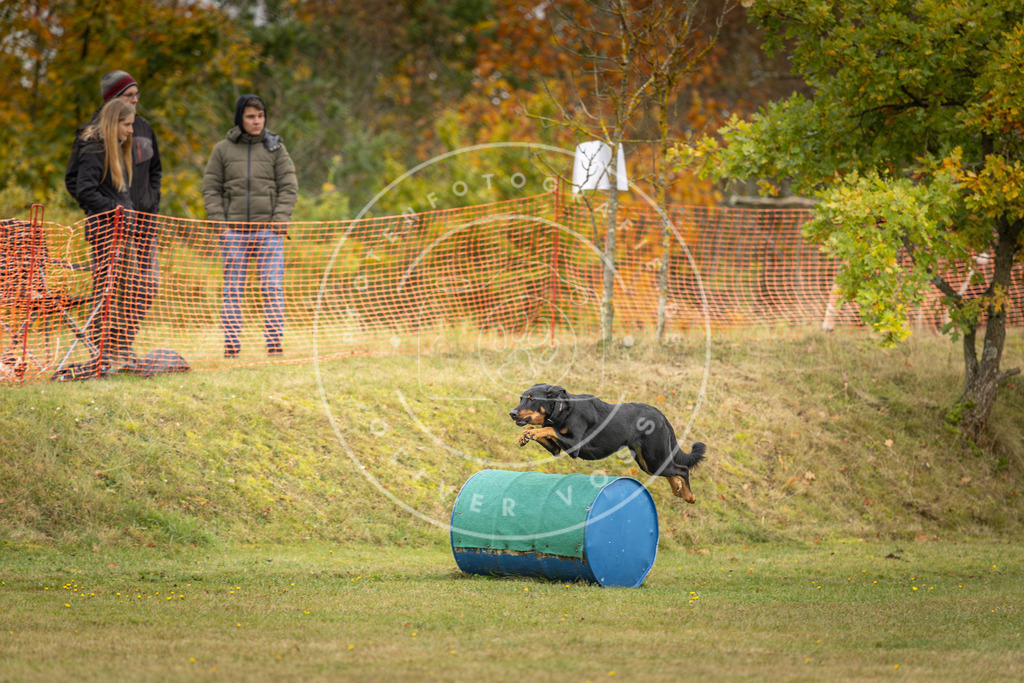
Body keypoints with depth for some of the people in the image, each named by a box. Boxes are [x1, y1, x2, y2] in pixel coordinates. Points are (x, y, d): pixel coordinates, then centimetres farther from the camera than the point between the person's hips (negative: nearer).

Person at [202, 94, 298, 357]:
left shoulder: (275, 148, 8)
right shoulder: (223, 149, 8)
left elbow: (289, 187, 6)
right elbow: (211, 188, 8)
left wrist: (280, 220, -6)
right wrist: (219, 222, -4)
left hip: (268, 229, 0)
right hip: (234, 230, 0)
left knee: (273, 288, -5)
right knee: (232, 290, 0)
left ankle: (275, 342, -3)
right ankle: (231, 343, 2)